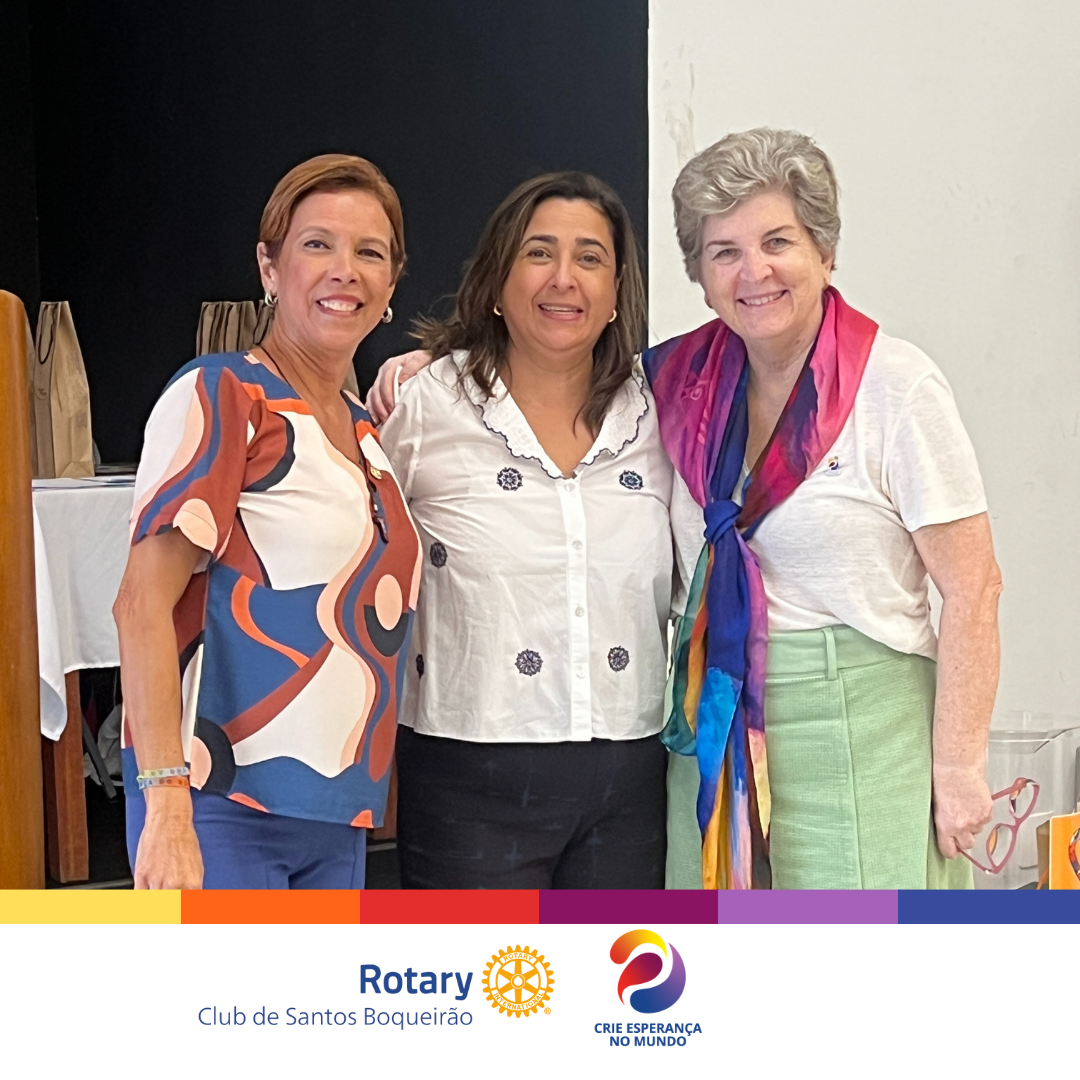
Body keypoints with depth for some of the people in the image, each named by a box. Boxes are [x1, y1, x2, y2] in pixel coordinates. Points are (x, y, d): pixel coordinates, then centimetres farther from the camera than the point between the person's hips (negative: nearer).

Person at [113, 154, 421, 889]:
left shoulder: (368, 434, 14)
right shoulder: (221, 397, -8)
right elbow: (144, 606, -15)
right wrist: (166, 801, -22)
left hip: (338, 819, 7)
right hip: (223, 803, -7)